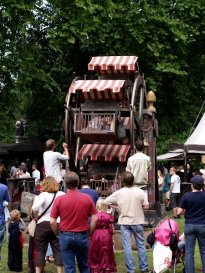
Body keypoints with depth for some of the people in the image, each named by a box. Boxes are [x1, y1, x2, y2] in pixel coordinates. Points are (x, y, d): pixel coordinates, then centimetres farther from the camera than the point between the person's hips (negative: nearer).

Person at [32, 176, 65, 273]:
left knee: (40, 250, 6)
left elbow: (35, 207, -25)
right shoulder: (61, 194, 1)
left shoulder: (43, 195, -10)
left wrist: (36, 216, -8)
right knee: (58, 250, 8)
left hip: (43, 224, -2)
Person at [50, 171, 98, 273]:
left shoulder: (59, 199, -7)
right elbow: (94, 219, -3)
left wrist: (58, 233, 10)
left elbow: (52, 222, -6)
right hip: (82, 236, 1)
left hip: (65, 236, -1)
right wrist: (89, 233, 9)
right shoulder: (87, 198, -4)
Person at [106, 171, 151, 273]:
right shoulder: (140, 191, -10)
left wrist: (117, 207, 2)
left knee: (127, 246, 4)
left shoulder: (119, 193, -8)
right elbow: (146, 206, -6)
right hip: (137, 221, 0)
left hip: (124, 222, 0)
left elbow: (107, 201, -4)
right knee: (141, 245, 13)